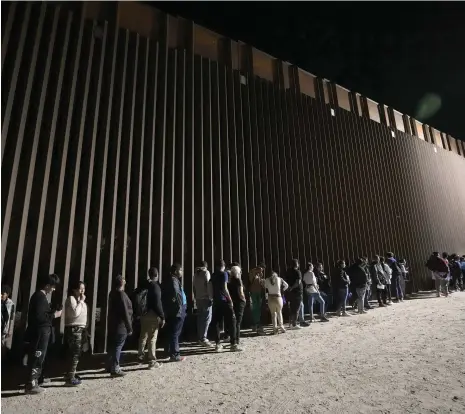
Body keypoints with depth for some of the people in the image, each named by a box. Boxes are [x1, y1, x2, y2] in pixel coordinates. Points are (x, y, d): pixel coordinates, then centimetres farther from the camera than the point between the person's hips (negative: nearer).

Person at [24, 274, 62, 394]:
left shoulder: (39, 296, 13)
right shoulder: (40, 297, -19)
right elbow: (39, 317, -26)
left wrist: (53, 313, 9)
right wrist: (54, 315, -15)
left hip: (39, 333, 10)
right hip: (40, 334, -10)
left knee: (37, 359, 16)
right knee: (37, 359, -1)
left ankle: (33, 383, 24)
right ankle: (31, 385, 7)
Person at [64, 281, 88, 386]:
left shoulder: (81, 300, 17)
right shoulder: (71, 299, -11)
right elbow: (75, 313, -23)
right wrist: (81, 301, -16)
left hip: (81, 329, 9)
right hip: (74, 330, -9)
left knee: (75, 354, 14)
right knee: (75, 354, -8)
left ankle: (70, 374, 25)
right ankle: (70, 378, -2)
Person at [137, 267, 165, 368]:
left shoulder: (143, 285, 4)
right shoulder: (155, 286, -17)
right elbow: (157, 304, -18)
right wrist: (162, 317, -13)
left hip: (144, 314, 7)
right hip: (153, 315, -6)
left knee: (143, 336, 22)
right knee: (152, 338, 1)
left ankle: (141, 355, 36)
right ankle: (152, 361, 7)